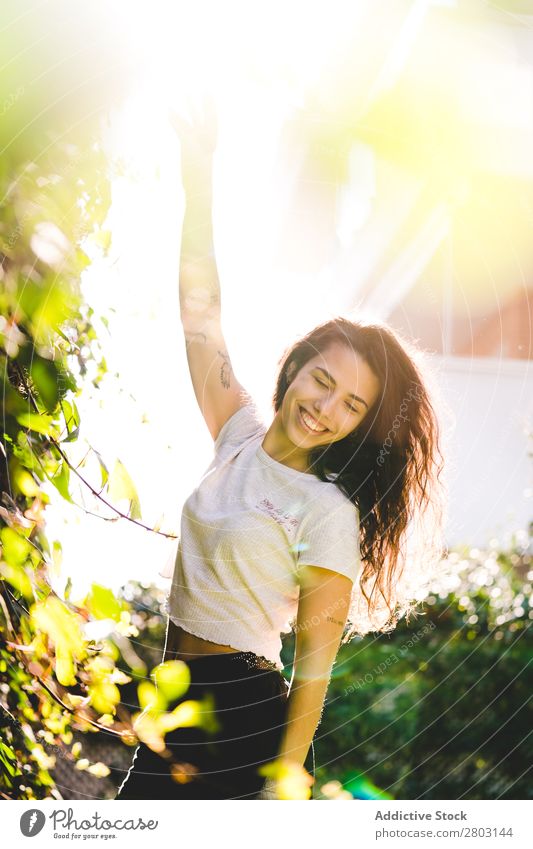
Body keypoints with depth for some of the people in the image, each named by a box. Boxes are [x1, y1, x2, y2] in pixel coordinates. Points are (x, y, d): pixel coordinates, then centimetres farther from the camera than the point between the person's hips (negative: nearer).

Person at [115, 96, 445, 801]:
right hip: (178, 700, 6)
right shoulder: (242, 435, 3)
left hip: (243, 716, -6)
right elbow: (201, 312, 2)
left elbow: (315, 661, -13)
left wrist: (286, 779, -17)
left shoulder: (330, 514, -13)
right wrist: (199, 175, -2)